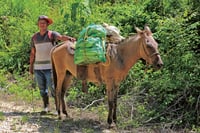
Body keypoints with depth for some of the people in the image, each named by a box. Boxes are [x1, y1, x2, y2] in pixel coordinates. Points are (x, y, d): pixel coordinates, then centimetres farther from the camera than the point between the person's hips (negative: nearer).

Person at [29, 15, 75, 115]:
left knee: (52, 87, -6)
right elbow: (33, 53, 17)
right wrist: (31, 66, 16)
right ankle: (46, 107, 20)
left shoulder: (52, 34, -3)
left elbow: (61, 37, -24)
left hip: (49, 67, -4)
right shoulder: (34, 37, 12)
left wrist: (69, 38, -44)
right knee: (42, 88, 9)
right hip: (38, 67, 5)